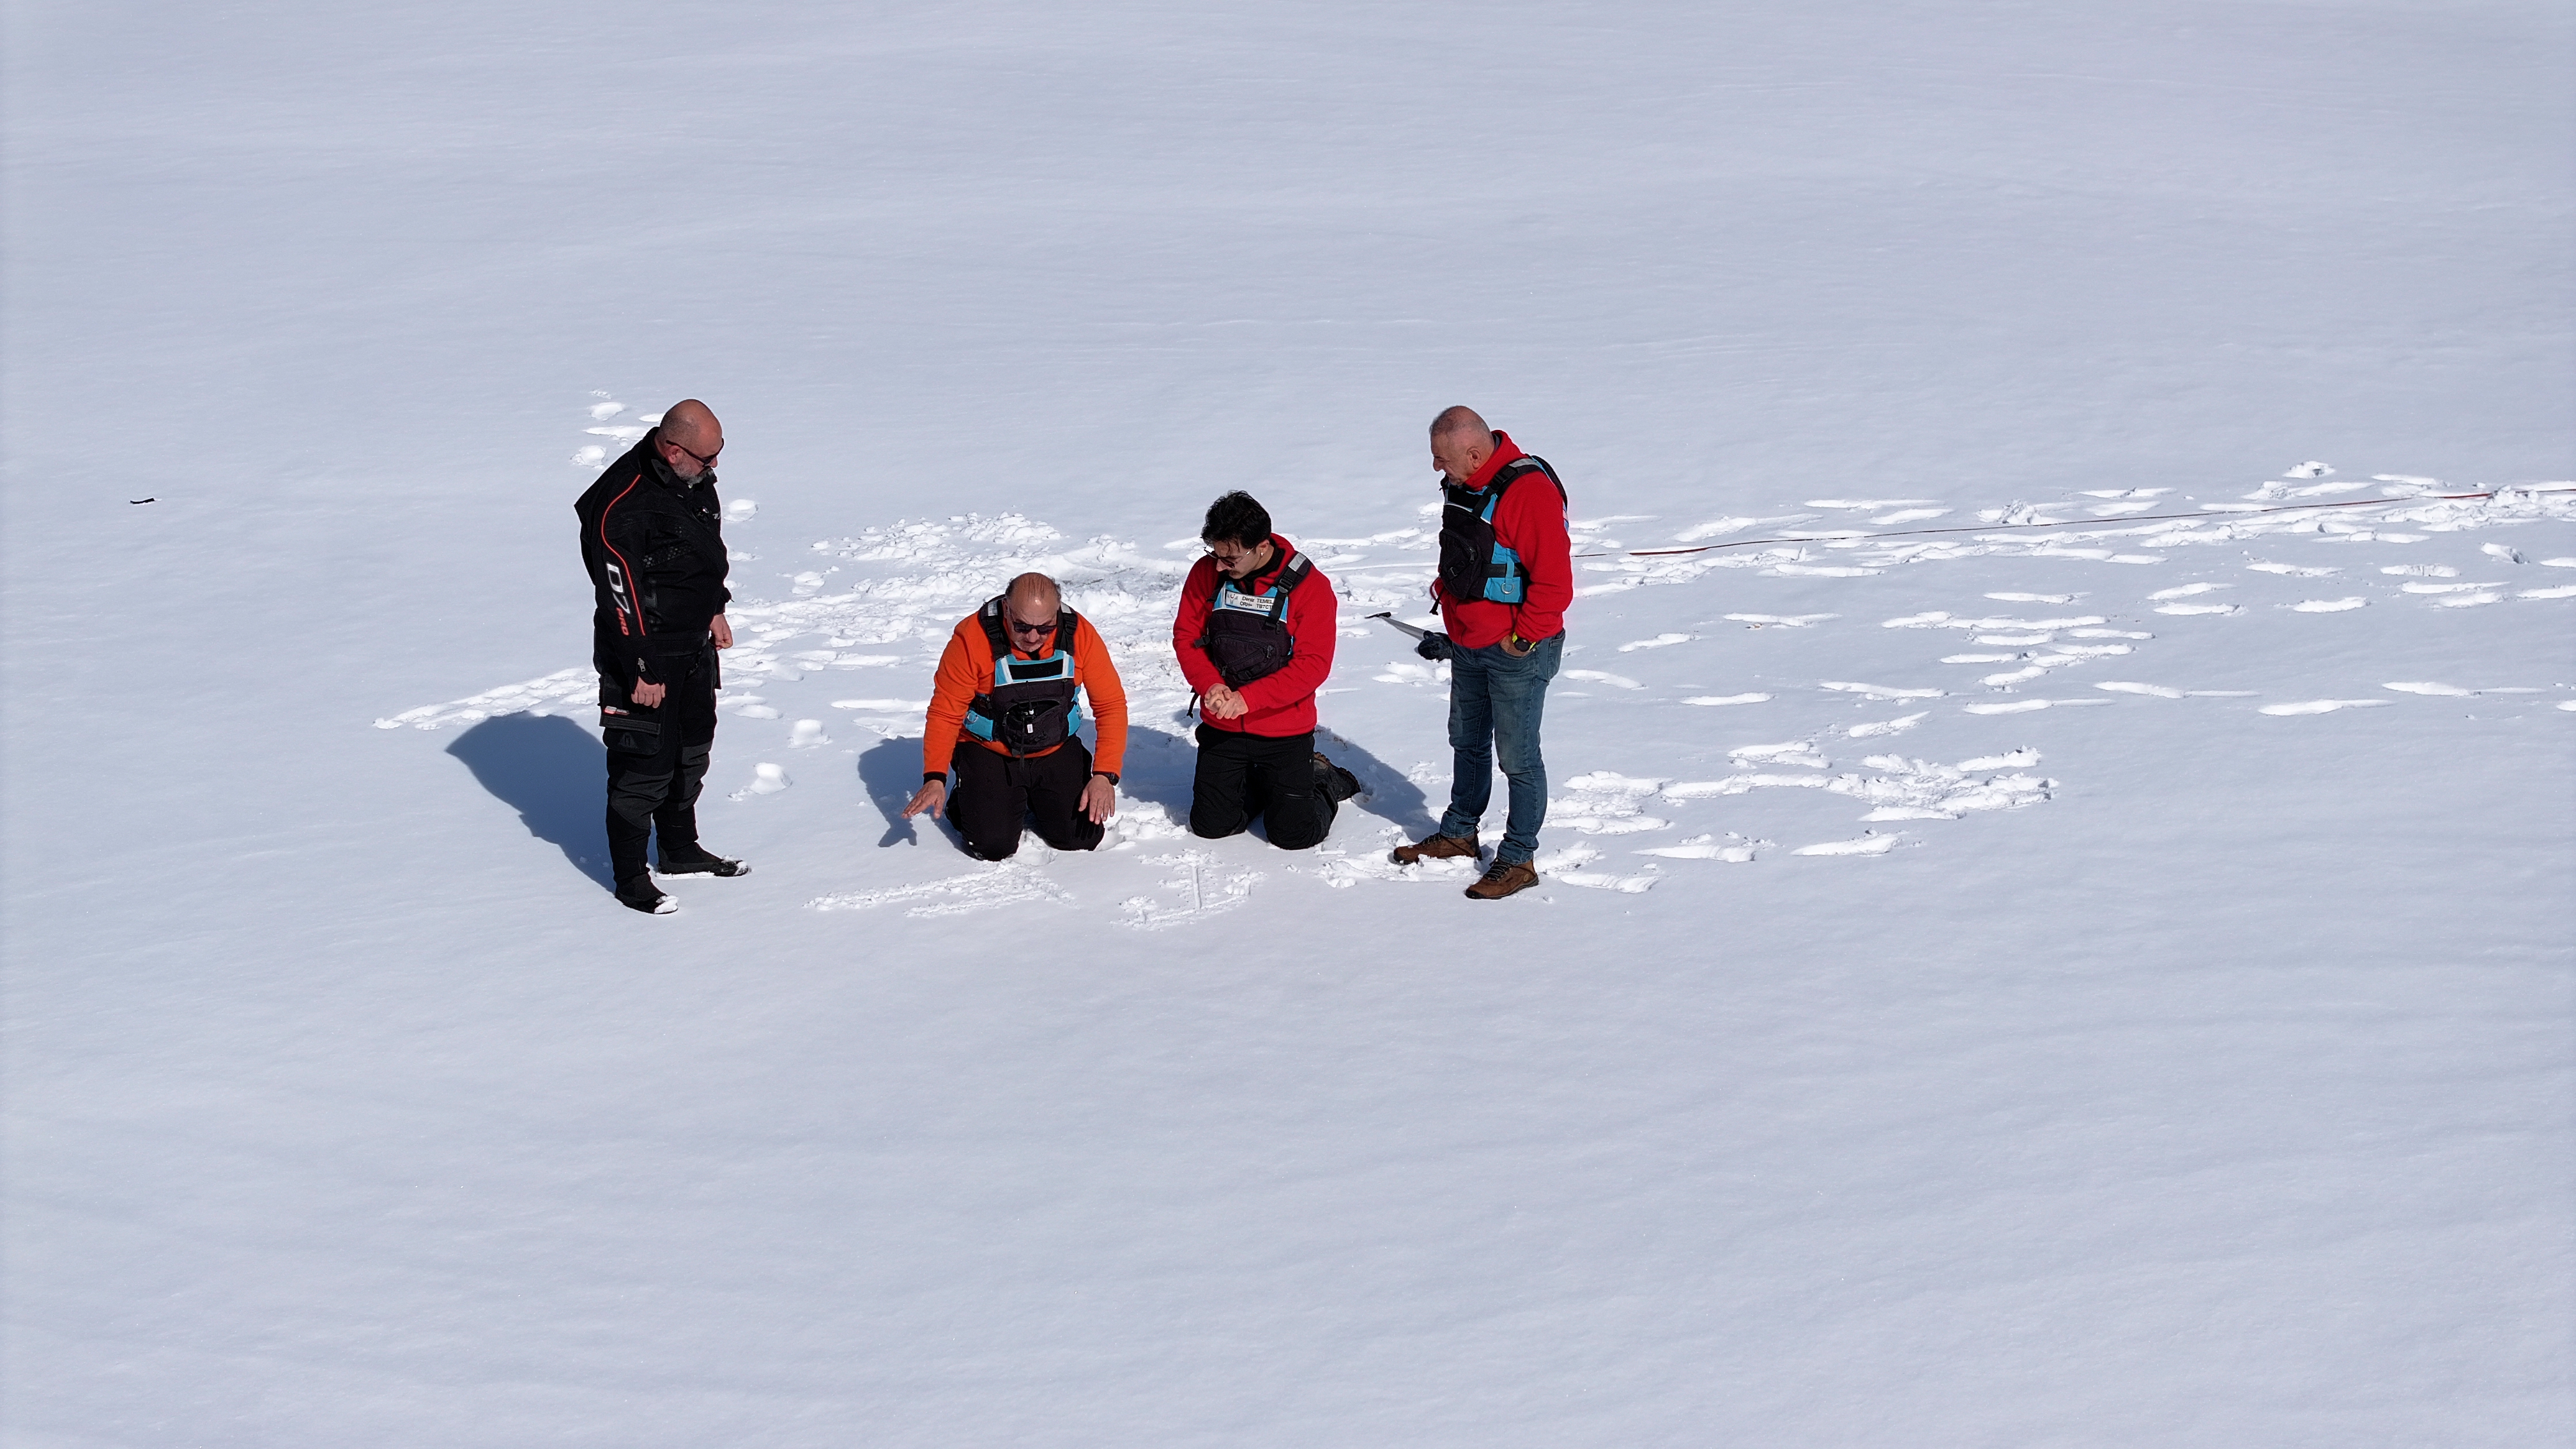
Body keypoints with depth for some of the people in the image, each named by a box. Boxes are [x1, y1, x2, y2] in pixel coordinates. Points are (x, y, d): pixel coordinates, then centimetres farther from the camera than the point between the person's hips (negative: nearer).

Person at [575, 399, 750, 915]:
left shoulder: (695, 479, 1)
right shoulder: (623, 505, -27)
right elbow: (620, 597, -25)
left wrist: (715, 610, 22)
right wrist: (644, 672, -23)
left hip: (696, 647, 9)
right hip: (645, 657, -9)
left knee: (692, 752, 21)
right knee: (644, 767, -2)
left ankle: (681, 849, 39)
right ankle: (630, 877, 11)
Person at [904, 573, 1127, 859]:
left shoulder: (1079, 634, -15)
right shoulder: (972, 637, -22)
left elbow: (1111, 704, -9)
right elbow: (945, 712, -16)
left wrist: (1105, 775, -19)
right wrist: (935, 778, -27)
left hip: (1056, 752, 3)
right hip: (988, 753, -3)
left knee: (1083, 836, -8)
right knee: (993, 846, -16)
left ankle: (1037, 801, 25)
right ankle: (967, 797, 19)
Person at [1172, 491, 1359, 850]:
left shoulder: (1309, 585, -16)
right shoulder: (1207, 574, -7)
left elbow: (1313, 665, -19)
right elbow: (1186, 636, 0)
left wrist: (1247, 698, -26)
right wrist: (1211, 686, -19)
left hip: (1285, 731, -3)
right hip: (1221, 727, 3)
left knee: (1294, 834, -2)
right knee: (1210, 826, 7)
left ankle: (1324, 780, 29)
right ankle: (1259, 785, 36)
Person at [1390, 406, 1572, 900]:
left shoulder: (1529, 490, -25)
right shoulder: (1462, 485, 4)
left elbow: (1554, 581, -25)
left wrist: (1520, 640, -19)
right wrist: (1446, 606, 13)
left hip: (1517, 654, -9)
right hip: (1468, 646, 9)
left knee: (1517, 757, 1)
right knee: (1467, 743, 21)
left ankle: (1518, 860, 10)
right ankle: (1459, 833, 37)